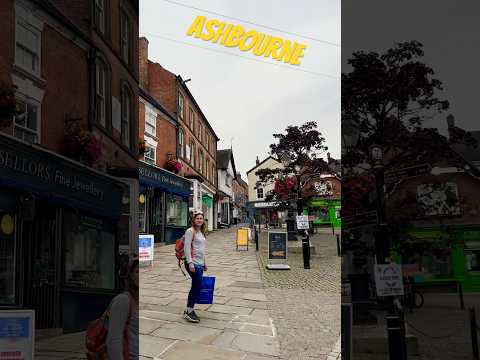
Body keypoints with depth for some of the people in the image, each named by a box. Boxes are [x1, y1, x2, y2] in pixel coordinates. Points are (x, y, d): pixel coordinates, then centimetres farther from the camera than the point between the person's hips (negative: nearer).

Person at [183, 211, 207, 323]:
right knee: (197, 286, -10)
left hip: (200, 264, 9)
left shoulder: (201, 232, 16)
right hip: (193, 263, -8)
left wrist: (204, 263, 23)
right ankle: (189, 311, -1)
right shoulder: (190, 231, -9)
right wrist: (190, 263, -21)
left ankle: (189, 310, 18)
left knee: (196, 287, 10)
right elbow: (187, 248, -15)